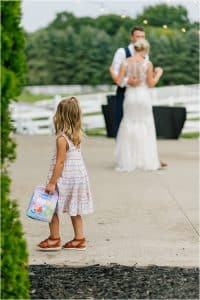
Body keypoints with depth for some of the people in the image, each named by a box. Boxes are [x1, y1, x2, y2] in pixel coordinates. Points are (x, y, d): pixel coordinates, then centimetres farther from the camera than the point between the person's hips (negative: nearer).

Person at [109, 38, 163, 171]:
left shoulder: (125, 62, -4)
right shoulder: (148, 63, -9)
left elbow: (118, 81, -7)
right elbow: (151, 84, -7)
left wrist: (112, 71, 13)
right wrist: (159, 73, 11)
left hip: (130, 97, 2)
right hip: (144, 97, -2)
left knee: (129, 128, 10)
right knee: (145, 128, 9)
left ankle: (127, 162, 7)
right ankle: (147, 161, 8)